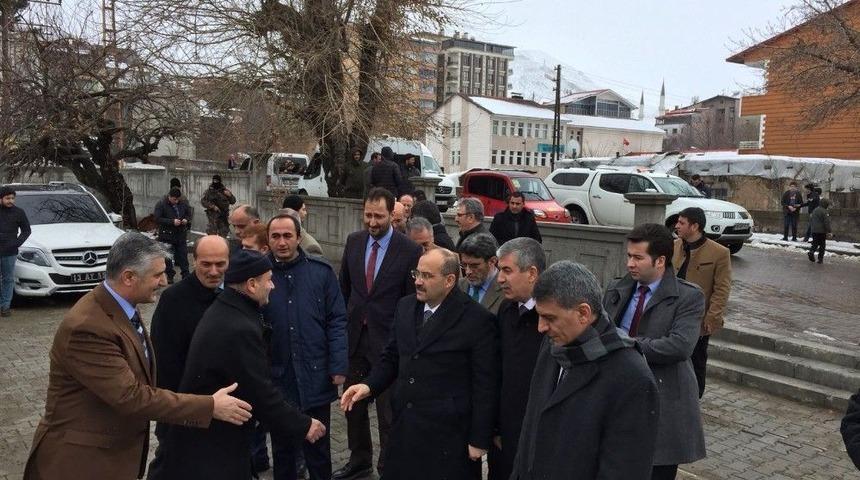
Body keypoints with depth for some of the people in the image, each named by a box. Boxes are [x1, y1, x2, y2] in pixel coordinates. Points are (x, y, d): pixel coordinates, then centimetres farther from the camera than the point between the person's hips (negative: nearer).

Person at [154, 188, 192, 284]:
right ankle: (169, 275, 15)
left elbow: (188, 214, 17)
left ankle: (186, 275, 15)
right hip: (167, 235, -4)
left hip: (181, 234, 4)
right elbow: (157, 219, -17)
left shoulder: (183, 204, 4)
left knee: (183, 255, 8)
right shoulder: (161, 204, -10)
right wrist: (172, 222, -24)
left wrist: (186, 220, -7)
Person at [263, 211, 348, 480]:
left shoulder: (321, 272, -4)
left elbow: (337, 321, -2)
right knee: (282, 447, 18)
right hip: (276, 379, 1)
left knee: (318, 448, 15)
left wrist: (339, 366, -8)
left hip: (316, 379, 0)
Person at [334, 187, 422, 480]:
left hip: (387, 338, -5)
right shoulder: (354, 241, 2)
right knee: (353, 404, 18)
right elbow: (344, 285, 12)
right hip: (354, 334, 5)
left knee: (388, 409, 6)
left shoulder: (410, 250, -12)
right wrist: (342, 323, 10)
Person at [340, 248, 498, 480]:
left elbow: (485, 385, -10)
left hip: (447, 434, -5)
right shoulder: (405, 306, 6)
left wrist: (479, 440, -9)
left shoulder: (477, 319, -13)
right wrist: (369, 386, -3)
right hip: (404, 426, 5)